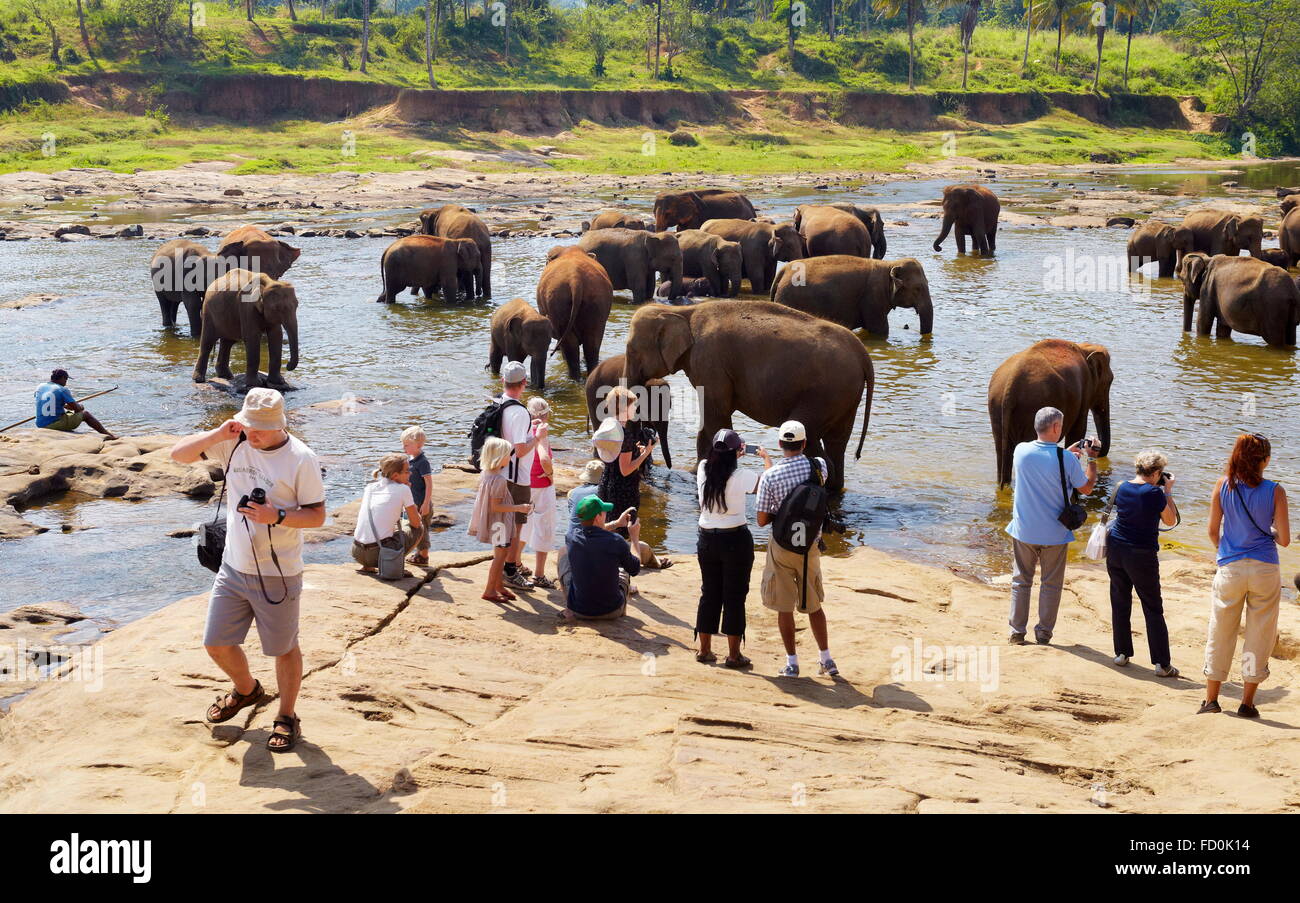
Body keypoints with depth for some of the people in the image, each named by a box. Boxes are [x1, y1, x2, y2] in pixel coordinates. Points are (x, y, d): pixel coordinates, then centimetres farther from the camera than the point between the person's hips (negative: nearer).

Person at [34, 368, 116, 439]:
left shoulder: (40, 387, 8)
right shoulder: (62, 390, -11)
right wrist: (81, 407, 16)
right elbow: (77, 409, -8)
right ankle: (107, 434, 16)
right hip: (57, 425, -6)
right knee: (85, 414, 11)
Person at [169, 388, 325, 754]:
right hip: (233, 568, 5)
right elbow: (178, 453, 0)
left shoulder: (301, 459, -14)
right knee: (216, 642, 13)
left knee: (284, 648, 8)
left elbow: (317, 516, -10)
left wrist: (277, 516, -27)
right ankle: (246, 690, 42)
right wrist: (217, 435, -16)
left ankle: (287, 719, 27)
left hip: (277, 574, -5)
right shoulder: (233, 443, -1)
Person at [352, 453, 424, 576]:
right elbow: (416, 523, 8)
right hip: (379, 554, -6)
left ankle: (367, 566, 20)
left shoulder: (370, 488, 14)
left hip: (357, 552, 6)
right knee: (419, 528, 17)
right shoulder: (403, 489, -1)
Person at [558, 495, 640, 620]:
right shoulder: (616, 542, -19)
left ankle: (570, 609, 21)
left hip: (579, 611, 1)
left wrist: (616, 523, 23)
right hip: (612, 612, -1)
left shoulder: (571, 536, -12)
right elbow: (634, 569, 1)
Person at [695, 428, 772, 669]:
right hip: (736, 539, -5)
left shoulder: (703, 469, -4)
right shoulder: (741, 476, -16)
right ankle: (733, 655, 10)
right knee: (734, 597, 5)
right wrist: (766, 458, 13)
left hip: (707, 538, 5)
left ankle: (704, 650, 23)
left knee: (709, 594, 16)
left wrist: (735, 455, 30)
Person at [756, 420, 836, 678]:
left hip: (782, 547, -3)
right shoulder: (818, 466, -7)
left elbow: (762, 520, -9)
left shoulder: (769, 476, -14)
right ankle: (826, 659, 22)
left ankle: (792, 663, 11)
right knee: (814, 605, 17)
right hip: (811, 545, 3)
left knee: (785, 608, 7)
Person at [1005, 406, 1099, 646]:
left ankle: (1017, 632, 18)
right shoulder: (1066, 459, -18)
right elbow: (1087, 488, -3)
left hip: (1024, 530, 2)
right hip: (1054, 534, -2)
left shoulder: (1021, 451, -8)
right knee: (1051, 585, 13)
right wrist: (1091, 459, 8)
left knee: (1021, 581, 15)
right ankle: (1044, 632, 19)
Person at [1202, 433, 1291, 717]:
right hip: (1265, 569, -1)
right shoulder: (1275, 491, -9)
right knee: (1259, 637, 10)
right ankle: (1247, 702, 13)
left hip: (1229, 568, 1)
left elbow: (1213, 531, 1)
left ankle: (1211, 699, 18)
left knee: (1220, 633, 12)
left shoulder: (1223, 485, -5)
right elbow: (1284, 539, -7)